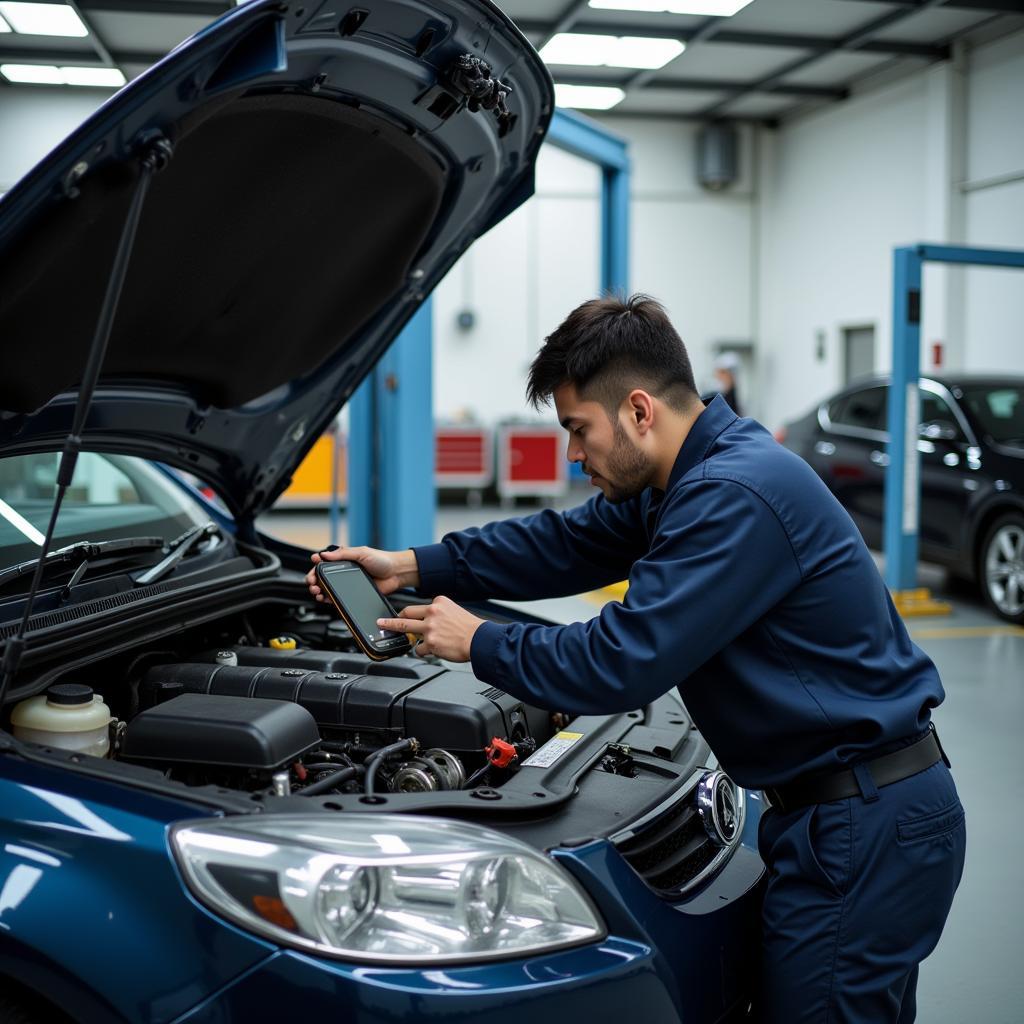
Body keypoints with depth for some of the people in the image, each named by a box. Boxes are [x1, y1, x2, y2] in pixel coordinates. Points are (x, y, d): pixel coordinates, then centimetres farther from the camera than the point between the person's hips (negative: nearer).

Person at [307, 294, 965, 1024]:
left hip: (866, 826, -10)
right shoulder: (688, 477, 9)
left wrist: (479, 644, -9)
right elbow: (566, 544, 18)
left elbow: (620, 663, -24)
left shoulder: (734, 496, -24)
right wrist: (412, 567, 12)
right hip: (848, 809, 10)